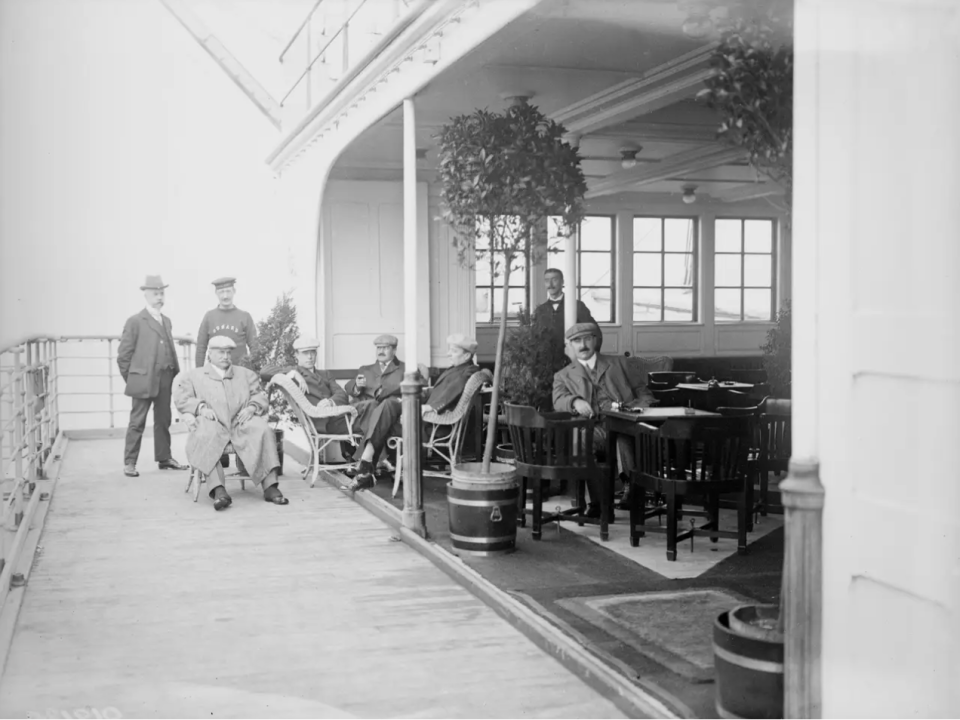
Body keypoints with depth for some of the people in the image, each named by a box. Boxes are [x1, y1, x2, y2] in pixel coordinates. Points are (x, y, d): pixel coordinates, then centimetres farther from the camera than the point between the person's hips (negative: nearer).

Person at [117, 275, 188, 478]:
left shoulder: (166, 321, 17)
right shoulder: (135, 321, -3)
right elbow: (124, 354, -3)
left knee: (163, 421, 11)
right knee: (137, 422, -2)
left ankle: (164, 458, 20)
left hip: (166, 379, 6)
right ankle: (129, 463, 3)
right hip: (144, 380, -6)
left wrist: (176, 373, 9)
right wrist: (130, 379, -2)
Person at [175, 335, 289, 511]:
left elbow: (260, 396, 18)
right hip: (213, 424, -1)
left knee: (262, 431, -31)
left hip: (241, 423, 2)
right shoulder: (193, 376, 23)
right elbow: (182, 400, 10)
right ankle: (218, 490, -47)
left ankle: (270, 486, -35)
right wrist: (201, 407, -10)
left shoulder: (246, 374, 29)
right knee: (206, 436, -38)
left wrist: (252, 407, -5)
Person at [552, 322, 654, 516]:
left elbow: (645, 395, 21)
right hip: (596, 427, 0)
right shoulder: (563, 375, 23)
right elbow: (558, 401, 2)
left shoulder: (619, 363, 26)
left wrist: (638, 411, -3)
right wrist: (576, 402, -22)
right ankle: (597, 500, -29)